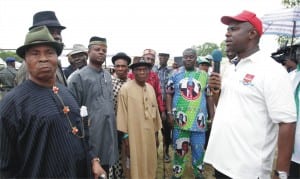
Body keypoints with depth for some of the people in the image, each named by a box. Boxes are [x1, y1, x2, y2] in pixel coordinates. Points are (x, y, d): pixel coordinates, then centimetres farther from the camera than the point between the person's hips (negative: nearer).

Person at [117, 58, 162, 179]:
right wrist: (126, 136, -9)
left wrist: (156, 132, 13)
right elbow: (122, 114, -10)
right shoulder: (126, 89, -12)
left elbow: (155, 110, 11)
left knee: (150, 165, 17)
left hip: (150, 134, 6)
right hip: (134, 135, -5)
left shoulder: (150, 88, 7)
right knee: (137, 166, 7)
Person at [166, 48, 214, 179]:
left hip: (198, 118, 1)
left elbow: (209, 96, 10)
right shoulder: (175, 74, 2)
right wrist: (169, 113, -5)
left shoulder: (204, 75, 6)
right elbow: (169, 94, 3)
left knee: (199, 148, 11)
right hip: (180, 118, -1)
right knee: (179, 147, 11)